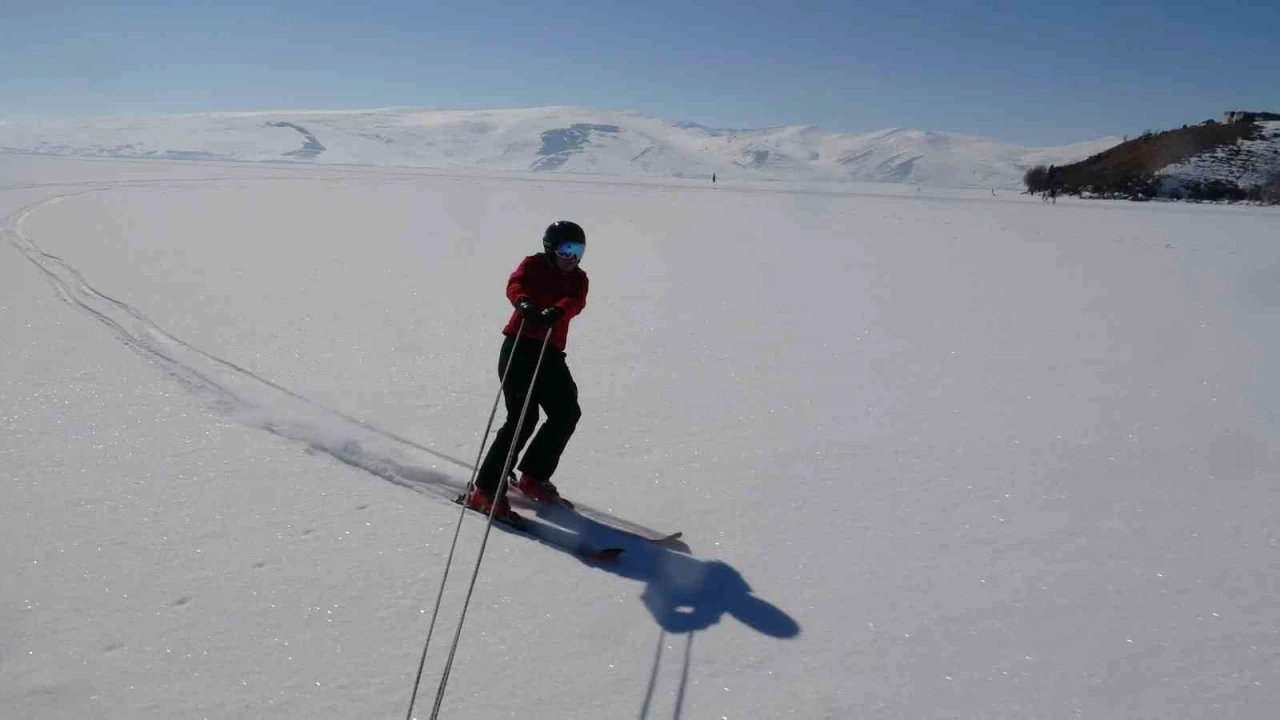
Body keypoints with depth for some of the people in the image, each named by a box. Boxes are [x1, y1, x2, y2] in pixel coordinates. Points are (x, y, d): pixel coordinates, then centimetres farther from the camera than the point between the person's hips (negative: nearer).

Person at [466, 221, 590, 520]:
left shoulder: (577, 279, 12)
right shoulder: (533, 265, 2)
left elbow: (575, 302, -12)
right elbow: (514, 285, -20)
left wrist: (556, 311, -35)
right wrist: (524, 304, -44)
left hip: (550, 352, 6)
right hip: (520, 348, -6)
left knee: (567, 413, 4)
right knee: (523, 418, -16)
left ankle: (533, 478, 20)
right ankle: (483, 490, -11)